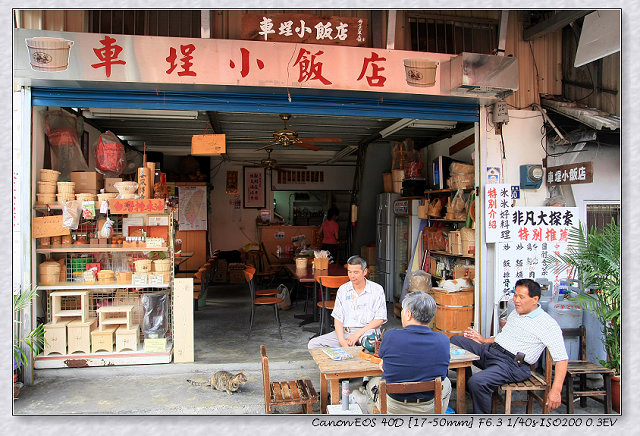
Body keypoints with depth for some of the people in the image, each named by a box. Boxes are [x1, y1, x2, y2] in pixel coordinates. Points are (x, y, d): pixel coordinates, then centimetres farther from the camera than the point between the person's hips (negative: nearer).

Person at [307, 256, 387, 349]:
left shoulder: (377, 290, 3)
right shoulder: (343, 289, 12)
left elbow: (380, 319, -2)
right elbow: (338, 317, 7)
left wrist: (359, 333, -14)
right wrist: (342, 341, -11)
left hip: (367, 331, -4)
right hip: (345, 332, 4)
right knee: (313, 344, -17)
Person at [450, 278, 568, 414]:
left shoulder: (548, 324, -8)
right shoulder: (514, 314, 17)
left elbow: (562, 359, -13)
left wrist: (556, 390, -21)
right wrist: (483, 340, 17)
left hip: (512, 364, -9)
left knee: (477, 382, -31)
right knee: (455, 340, 7)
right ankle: (468, 387, 14)